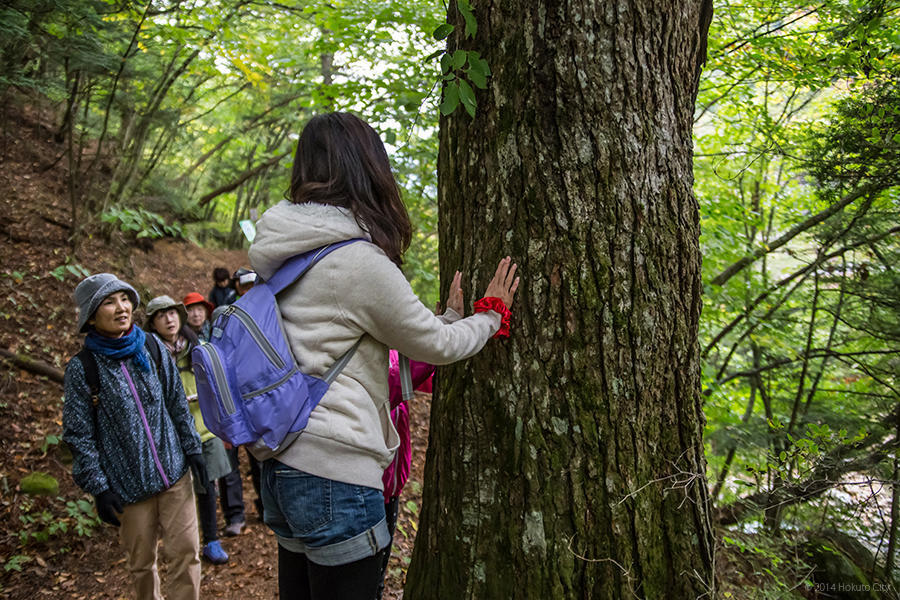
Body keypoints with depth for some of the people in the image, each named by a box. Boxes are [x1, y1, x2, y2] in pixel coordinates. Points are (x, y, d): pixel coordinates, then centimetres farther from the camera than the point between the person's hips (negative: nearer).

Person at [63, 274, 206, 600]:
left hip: (174, 473, 2)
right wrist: (97, 487, -7)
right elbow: (79, 435, -5)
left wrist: (192, 448, 6)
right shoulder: (82, 367, -7)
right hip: (128, 485, -2)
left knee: (185, 552, 2)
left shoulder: (153, 348, 0)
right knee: (141, 561, 13)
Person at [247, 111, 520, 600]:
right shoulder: (359, 261, -17)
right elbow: (437, 344, -6)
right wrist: (492, 313, 12)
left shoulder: (281, 252, 7)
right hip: (333, 473, -8)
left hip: (282, 467, 8)